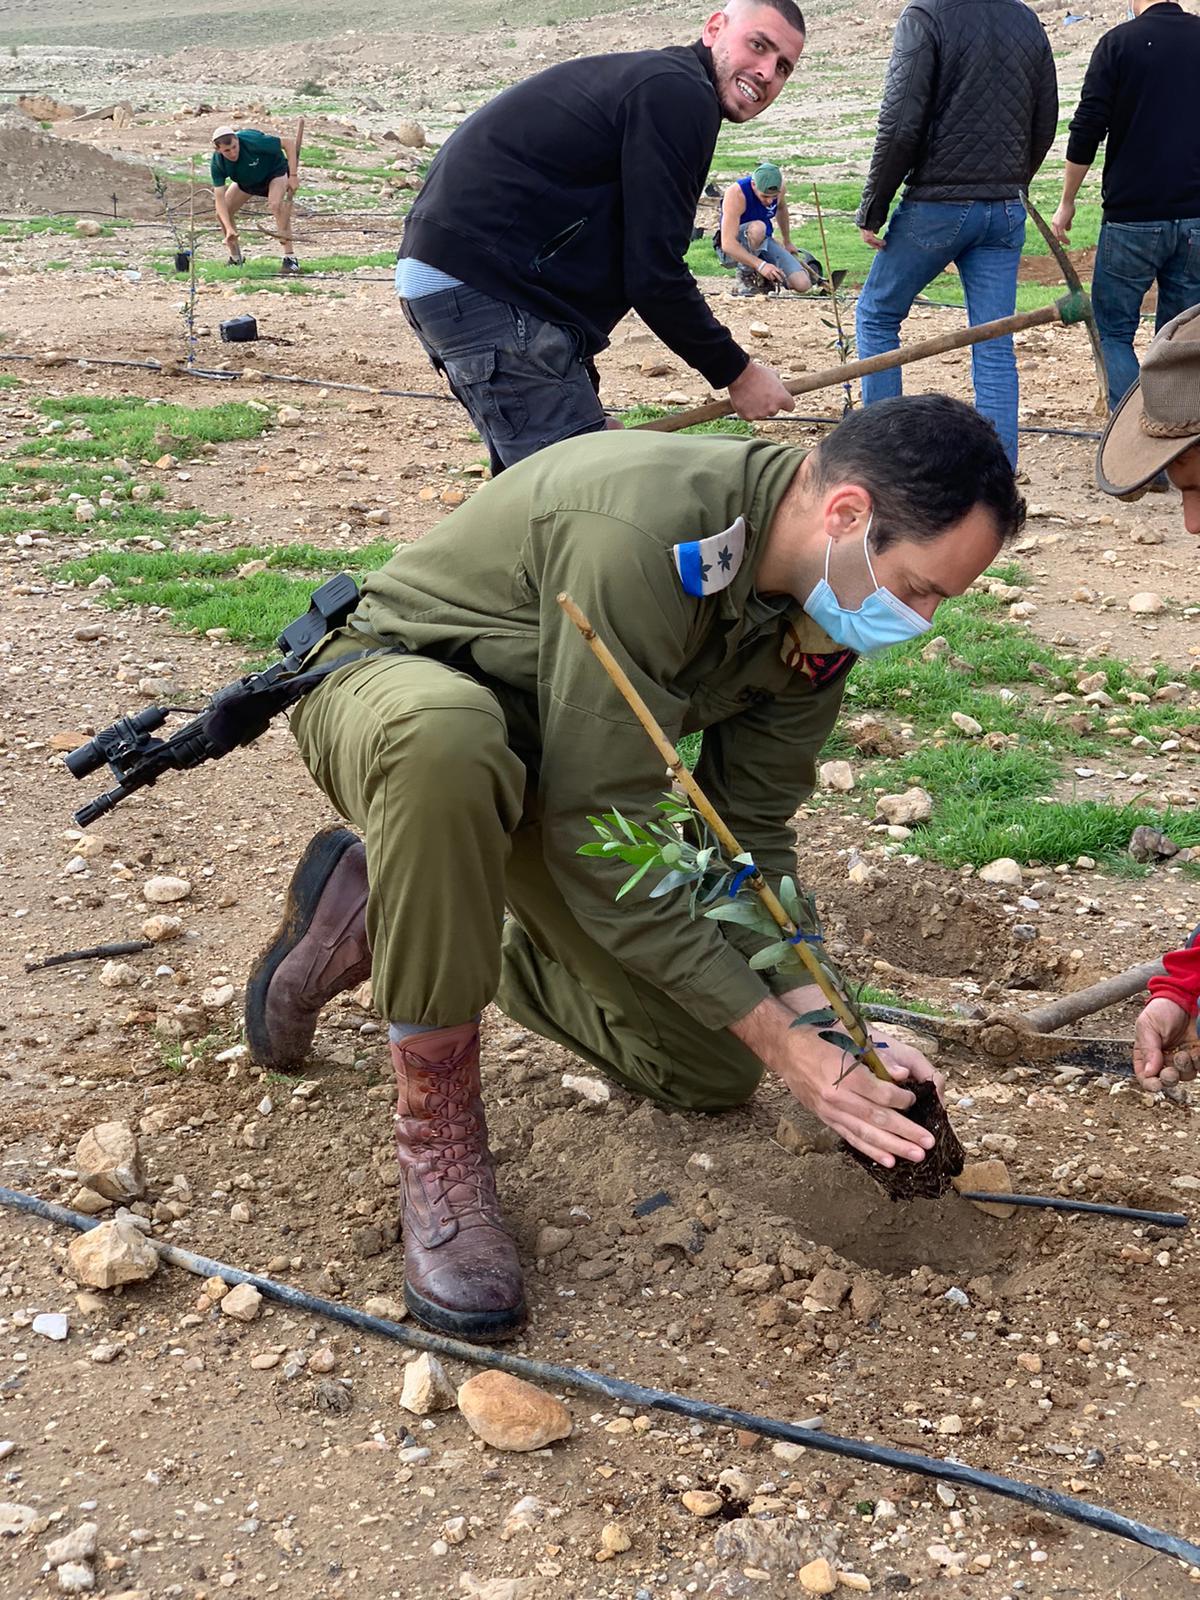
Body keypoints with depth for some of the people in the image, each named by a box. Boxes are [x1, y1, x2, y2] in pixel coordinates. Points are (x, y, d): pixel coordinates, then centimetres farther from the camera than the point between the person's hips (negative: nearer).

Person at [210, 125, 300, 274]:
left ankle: (290, 258, -28)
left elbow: (289, 143, -29)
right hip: (246, 180, 5)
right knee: (222, 213, -6)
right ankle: (235, 259, 16)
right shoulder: (218, 162, -28)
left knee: (276, 205, -33)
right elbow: (219, 197, -29)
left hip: (275, 171, -5)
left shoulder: (252, 141, -39)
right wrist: (229, 228, -41)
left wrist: (293, 175, -31)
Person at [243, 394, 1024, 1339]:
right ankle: (438, 1131, -26)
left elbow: (751, 835, -5)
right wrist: (782, 1040, -31)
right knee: (448, 734, -46)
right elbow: (599, 841, -34)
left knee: (713, 1073, 5)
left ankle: (395, 916, 20)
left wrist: (822, 1025, -19)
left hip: (542, 762, 8)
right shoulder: (640, 534, -37)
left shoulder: (825, 598, -10)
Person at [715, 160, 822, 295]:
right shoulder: (736, 194, -28)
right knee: (757, 228, -39)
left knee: (802, 285, -14)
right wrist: (760, 264, -45)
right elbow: (728, 244, -35)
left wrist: (787, 242, 31)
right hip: (733, 250, -5)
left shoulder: (778, 188, -9)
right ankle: (745, 278, -16)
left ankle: (761, 279, 13)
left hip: (763, 245, 5)